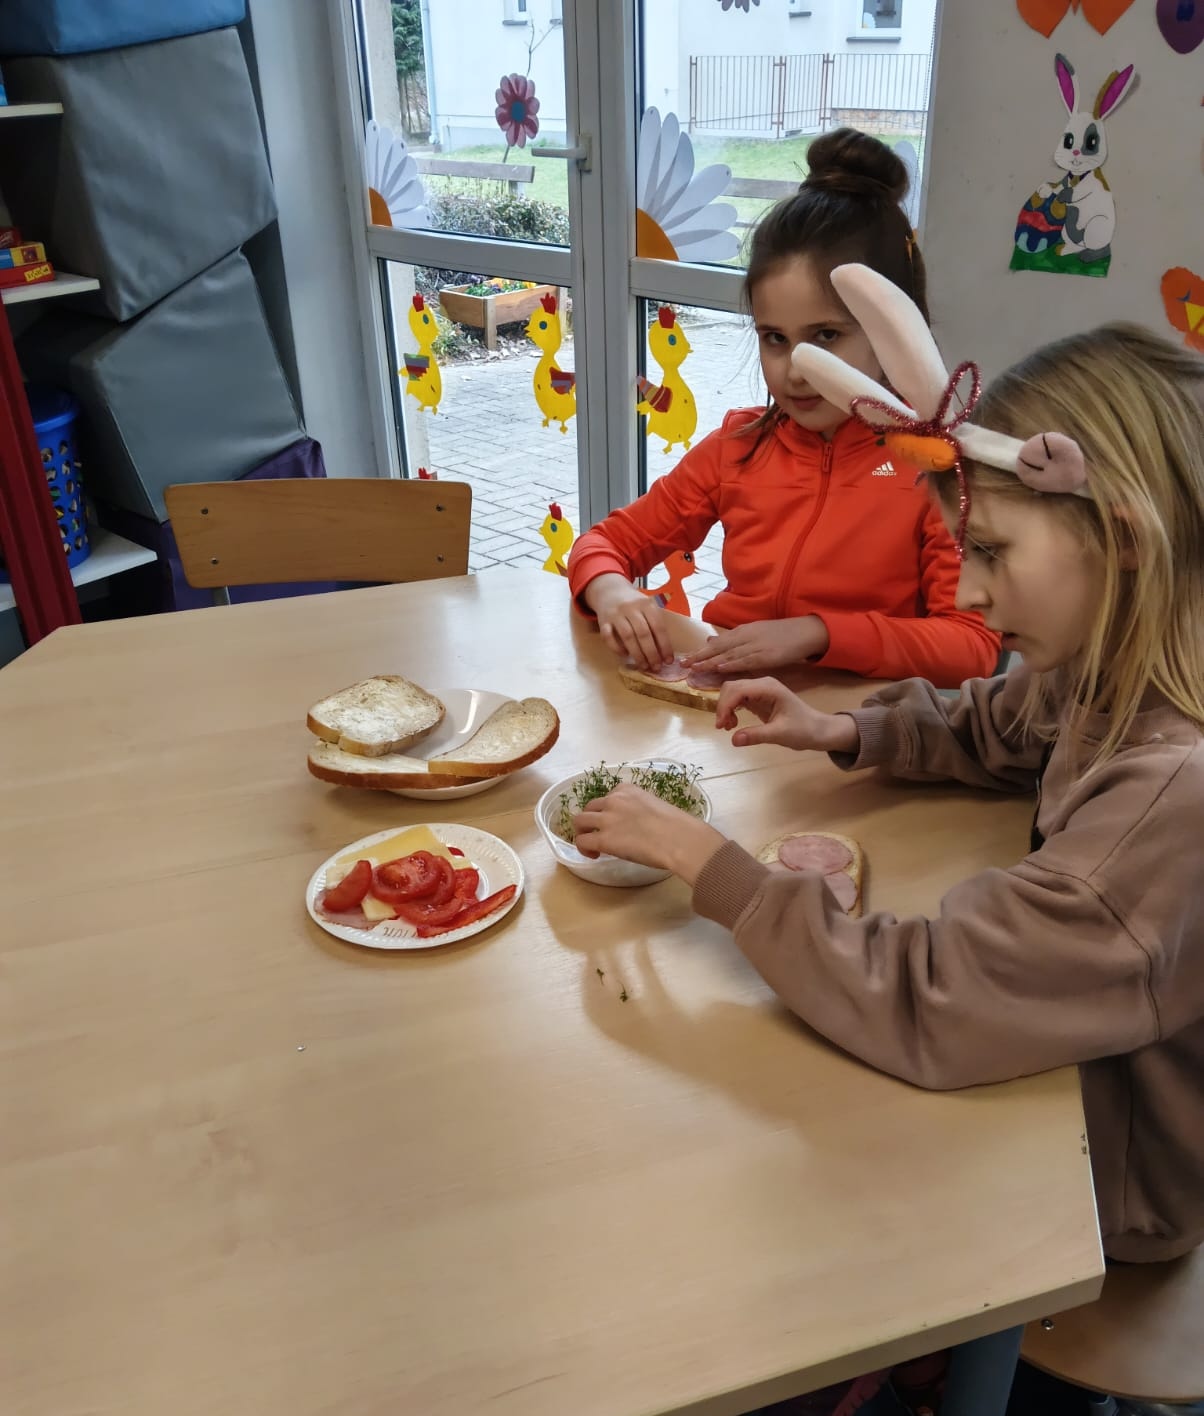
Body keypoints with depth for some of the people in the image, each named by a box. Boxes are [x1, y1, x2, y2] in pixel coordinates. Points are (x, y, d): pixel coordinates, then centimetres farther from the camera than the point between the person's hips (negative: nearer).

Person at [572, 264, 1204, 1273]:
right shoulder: (1108, 676, -12)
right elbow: (992, 729, 10)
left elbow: (921, 1005, -35)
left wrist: (704, 859, -28)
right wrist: (842, 733, -8)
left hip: (1115, 1185, -6)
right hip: (1065, 1068, 6)